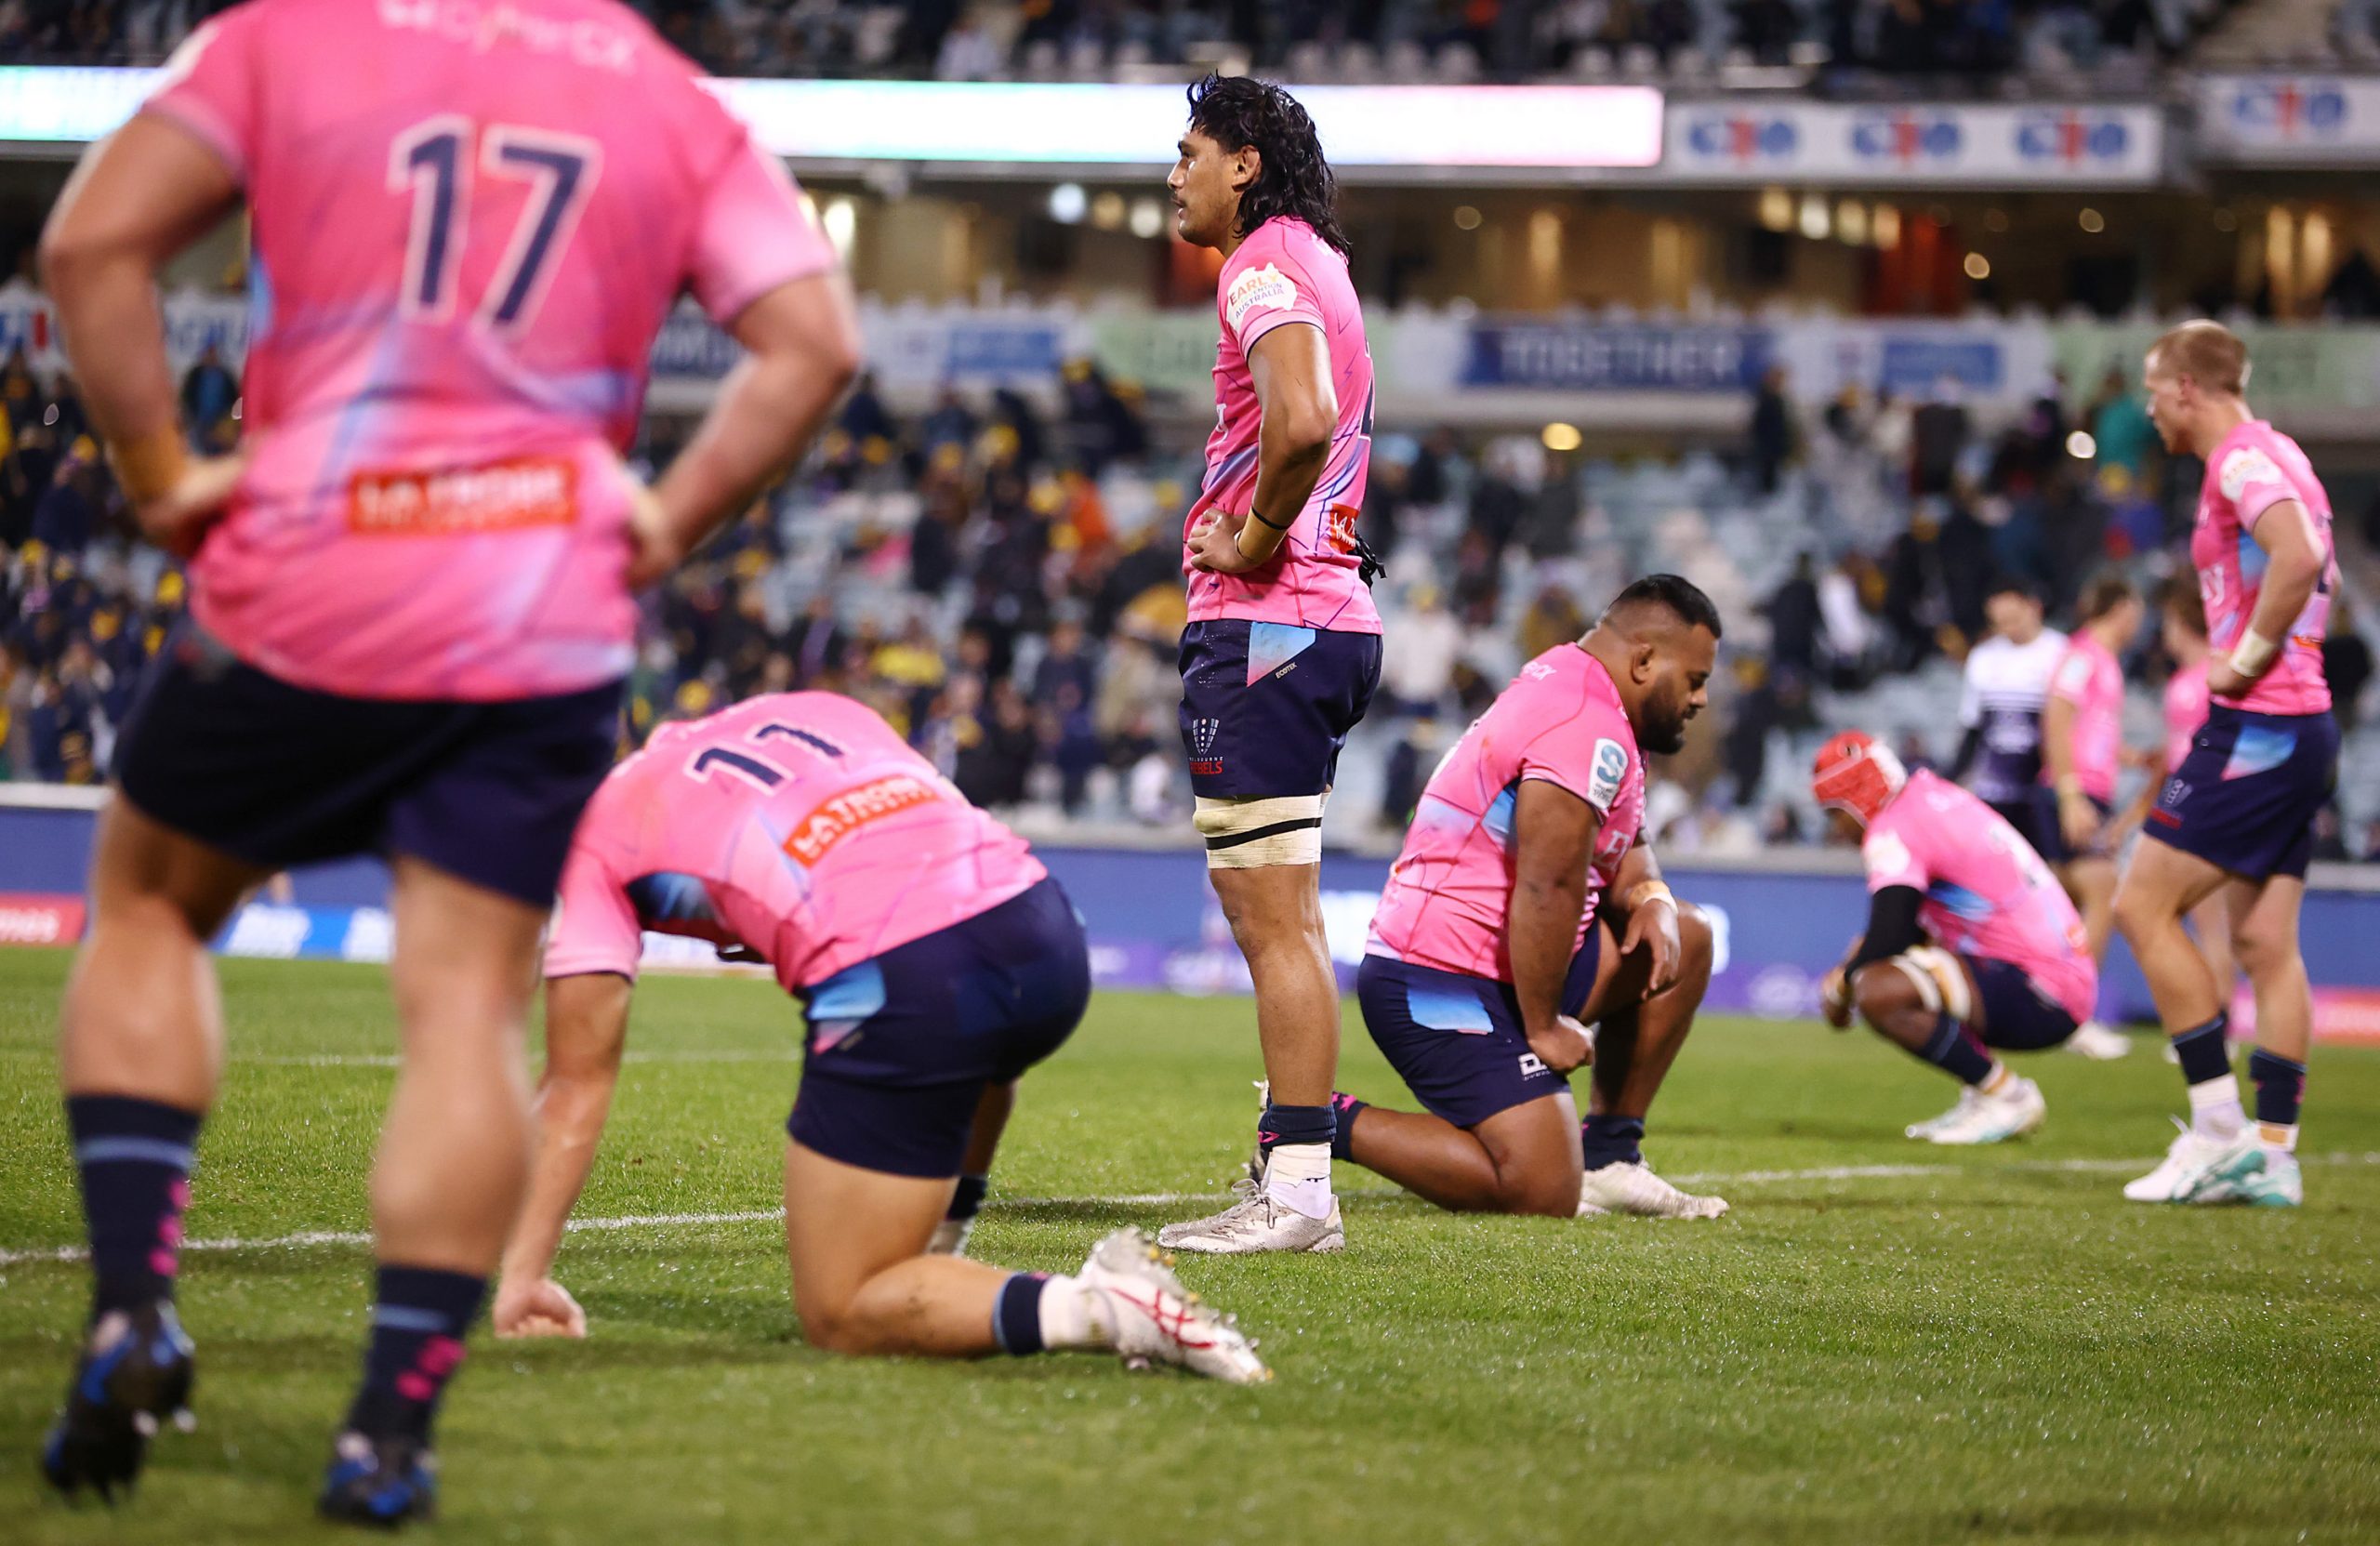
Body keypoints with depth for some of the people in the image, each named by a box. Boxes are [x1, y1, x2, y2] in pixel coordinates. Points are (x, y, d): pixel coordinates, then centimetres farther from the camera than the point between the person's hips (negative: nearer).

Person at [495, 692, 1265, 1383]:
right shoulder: (812, 709, 31)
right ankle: (938, 1262, 37)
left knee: (841, 1318, 6)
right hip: (1048, 935, 6)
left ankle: (1096, 1308, -15)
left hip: (897, 982, -6)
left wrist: (523, 1275, 17)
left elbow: (579, 1080, 14)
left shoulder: (595, 831, 17)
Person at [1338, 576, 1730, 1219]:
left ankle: (1606, 1157, 16)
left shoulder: (1561, 685, 15)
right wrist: (1543, 1027, -14)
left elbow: (1621, 851, 22)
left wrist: (1651, 899, 0)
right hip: (1444, 989, -11)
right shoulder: (1590, 731, -19)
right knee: (1543, 1192, -16)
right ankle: (1333, 1123, -7)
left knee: (1684, 940, 16)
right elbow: (1548, 890, -22)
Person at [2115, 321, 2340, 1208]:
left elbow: (2299, 559, -29)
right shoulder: (2275, 456, 19)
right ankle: (2272, 1152, 7)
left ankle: (2218, 1127, -7)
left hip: (2256, 726, -10)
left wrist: (2246, 659, -19)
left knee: (2143, 906, -7)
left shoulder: (2242, 459, -12)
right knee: (2265, 942, 8)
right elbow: (2318, 574, 31)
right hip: (2303, 727, 10)